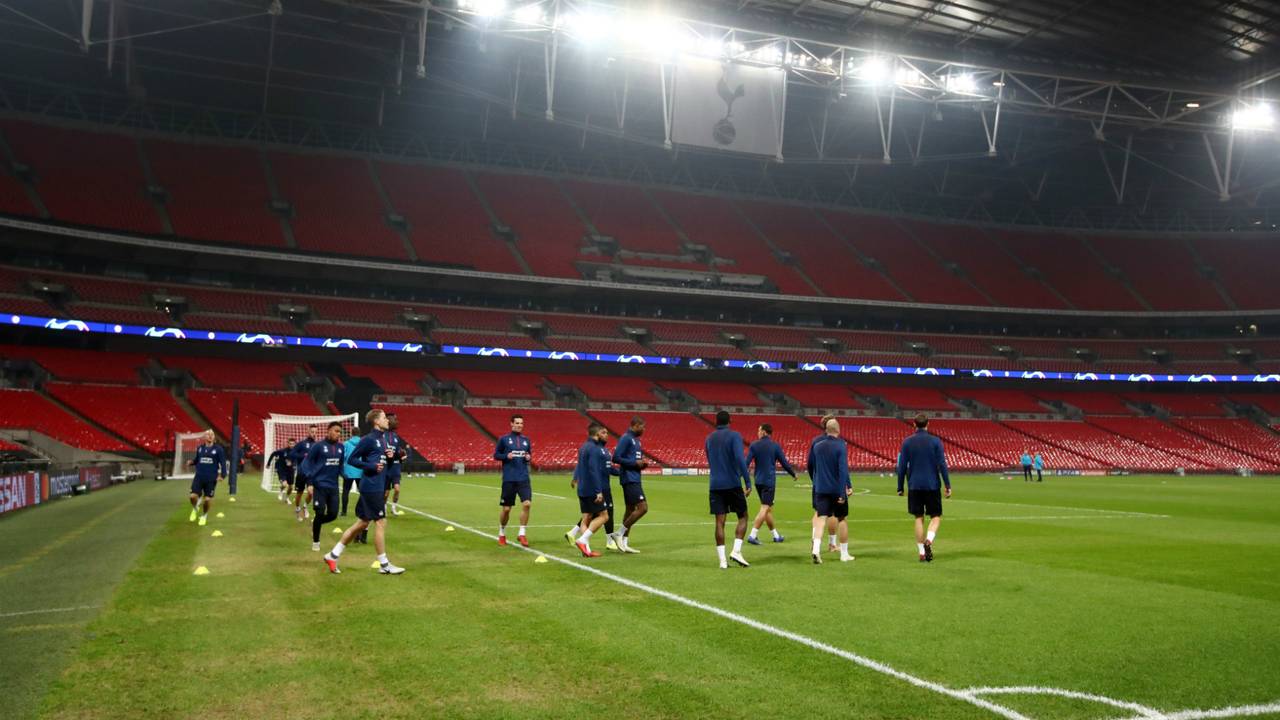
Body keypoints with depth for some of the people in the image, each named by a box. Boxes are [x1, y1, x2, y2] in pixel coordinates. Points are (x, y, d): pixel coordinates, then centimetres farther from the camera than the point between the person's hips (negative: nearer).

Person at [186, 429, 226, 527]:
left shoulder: (218, 449, -2)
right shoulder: (199, 448, 7)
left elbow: (223, 463, -2)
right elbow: (196, 460, 18)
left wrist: (222, 475, -13)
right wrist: (191, 462, -4)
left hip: (211, 479, -2)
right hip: (199, 477, 2)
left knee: (208, 499, 1)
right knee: (193, 496, -10)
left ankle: (204, 516, 29)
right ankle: (195, 509, 25)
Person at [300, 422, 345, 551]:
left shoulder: (340, 447, 6)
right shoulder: (318, 446, -8)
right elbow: (307, 463, -5)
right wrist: (310, 482, -13)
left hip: (333, 486, 5)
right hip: (320, 486, -4)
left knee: (333, 514, 2)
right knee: (320, 513, -3)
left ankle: (315, 523, 34)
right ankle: (315, 541, 17)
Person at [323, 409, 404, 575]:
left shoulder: (383, 437, 13)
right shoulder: (368, 439, -11)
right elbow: (352, 459, -10)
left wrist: (389, 455, 3)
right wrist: (372, 466, -18)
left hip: (378, 487, 9)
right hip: (371, 486, -9)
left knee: (362, 523, 13)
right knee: (381, 522, -3)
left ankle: (333, 555, 20)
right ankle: (384, 565, 5)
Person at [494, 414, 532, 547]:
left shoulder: (526, 440, 11)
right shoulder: (504, 439, 1)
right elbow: (496, 455, 5)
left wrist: (528, 458, 0)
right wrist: (506, 456, -13)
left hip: (523, 478, 2)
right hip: (509, 479, -2)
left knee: (526, 504, -15)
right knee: (506, 508, 5)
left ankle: (522, 534, -3)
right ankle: (502, 534, 26)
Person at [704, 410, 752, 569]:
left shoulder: (709, 439, 12)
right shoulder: (734, 436, -5)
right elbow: (740, 459, -18)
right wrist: (748, 482, -18)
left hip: (715, 485, 4)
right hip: (733, 484, -4)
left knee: (720, 522, 3)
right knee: (742, 517, 10)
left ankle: (722, 560, 0)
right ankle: (736, 551, -4)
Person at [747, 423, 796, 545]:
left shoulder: (754, 445, 1)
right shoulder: (775, 446, -4)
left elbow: (746, 462, -5)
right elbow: (784, 463, 0)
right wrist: (793, 474, 17)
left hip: (758, 481, 4)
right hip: (769, 481, -4)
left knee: (768, 508, 15)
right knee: (764, 508, -5)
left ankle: (776, 535, 24)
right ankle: (753, 535, -15)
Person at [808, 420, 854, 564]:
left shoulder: (817, 446, 5)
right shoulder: (841, 446, -11)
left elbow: (810, 466, 15)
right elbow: (843, 470, -18)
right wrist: (843, 492, -19)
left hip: (820, 489, 3)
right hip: (837, 489, -3)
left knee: (820, 518, -2)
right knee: (842, 519, 12)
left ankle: (816, 549, -23)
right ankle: (844, 554, 20)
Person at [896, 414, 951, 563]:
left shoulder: (907, 442, 1)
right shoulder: (935, 441, -4)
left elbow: (902, 467, 1)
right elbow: (942, 465, -7)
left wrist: (900, 487, 9)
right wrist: (948, 486, -2)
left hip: (914, 486, 2)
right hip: (932, 485, -2)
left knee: (919, 518, 8)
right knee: (936, 516, 11)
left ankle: (922, 553, 7)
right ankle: (929, 540, -15)